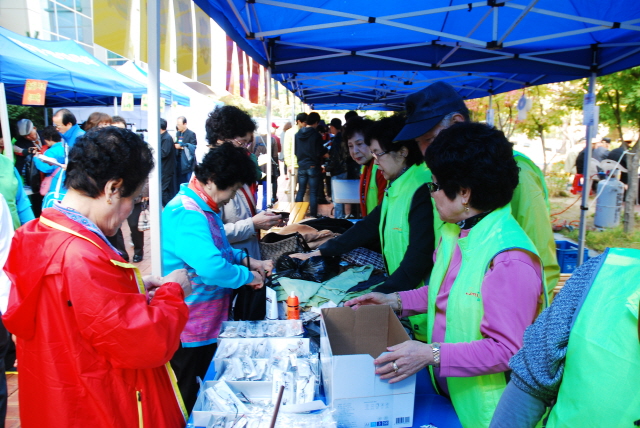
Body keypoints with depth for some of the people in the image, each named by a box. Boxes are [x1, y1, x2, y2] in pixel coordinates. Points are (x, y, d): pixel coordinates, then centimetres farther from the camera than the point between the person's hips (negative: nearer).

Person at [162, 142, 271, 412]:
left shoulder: (204, 208, 7)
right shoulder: (186, 214, -27)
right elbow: (212, 267, -36)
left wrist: (246, 260, 6)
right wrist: (248, 277, -19)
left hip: (207, 324, 10)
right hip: (189, 329, -10)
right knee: (186, 403, 9)